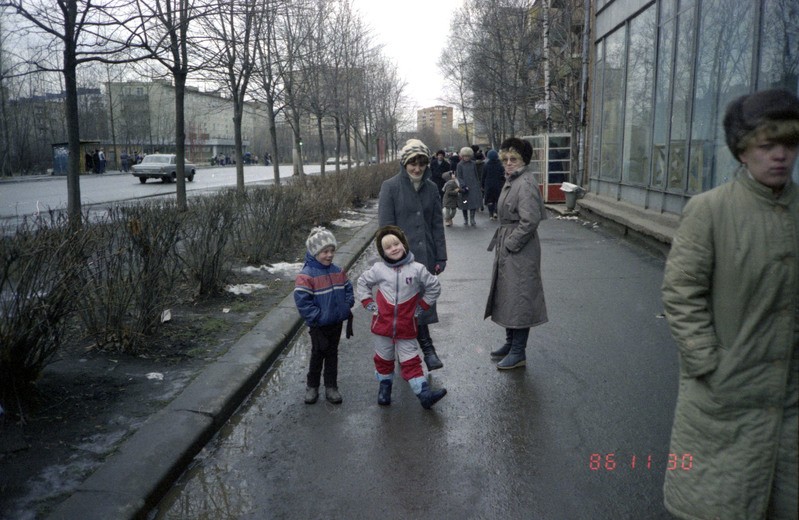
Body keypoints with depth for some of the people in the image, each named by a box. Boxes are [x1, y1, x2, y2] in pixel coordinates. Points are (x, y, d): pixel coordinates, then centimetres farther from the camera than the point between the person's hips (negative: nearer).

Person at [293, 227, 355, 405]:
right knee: (317, 355, 11)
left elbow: (348, 290, 12)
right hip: (319, 326, -5)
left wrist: (347, 307, -1)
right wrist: (317, 317, -22)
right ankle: (312, 386, 30)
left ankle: (331, 387, 27)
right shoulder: (306, 276, -19)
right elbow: (302, 301, -21)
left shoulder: (338, 272, 1)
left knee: (332, 354, 15)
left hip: (337, 322, 5)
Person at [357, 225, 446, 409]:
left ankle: (424, 393, -1)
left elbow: (434, 287, 6)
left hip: (406, 327, -1)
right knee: (383, 359, 14)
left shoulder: (417, 269, -7)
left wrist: (422, 306, 2)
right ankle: (384, 388, 31)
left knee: (410, 361, -1)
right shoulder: (378, 269, -3)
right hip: (383, 323, 2)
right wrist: (369, 303, 4)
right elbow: (362, 282, 14)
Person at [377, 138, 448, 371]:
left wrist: (440, 256, 7)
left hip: (426, 256, 4)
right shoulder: (390, 187, -6)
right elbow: (386, 226, -7)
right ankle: (427, 348, 9)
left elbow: (437, 224, 10)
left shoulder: (431, 188, 7)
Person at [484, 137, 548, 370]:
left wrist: (511, 244, -17)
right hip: (508, 249, 10)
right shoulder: (511, 181, 12)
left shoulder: (526, 183, -18)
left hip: (520, 252, -10)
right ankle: (510, 343, 33)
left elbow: (530, 220, -25)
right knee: (507, 296, 18)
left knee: (519, 298, -1)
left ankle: (519, 353, 11)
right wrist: (501, 242, 12)